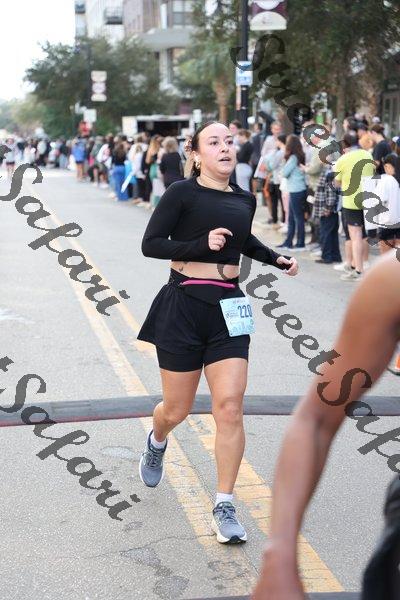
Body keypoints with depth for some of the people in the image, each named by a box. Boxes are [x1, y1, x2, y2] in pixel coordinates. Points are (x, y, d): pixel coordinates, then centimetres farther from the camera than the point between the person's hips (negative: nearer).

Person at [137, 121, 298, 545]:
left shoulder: (245, 200, 10)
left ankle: (224, 508, 1)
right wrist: (202, 245, -21)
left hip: (228, 308, 4)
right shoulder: (182, 193, -7)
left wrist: (276, 259, 15)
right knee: (177, 411, 8)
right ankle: (156, 444, 47)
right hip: (182, 306, -3)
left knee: (230, 407, -8)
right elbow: (150, 244, -11)